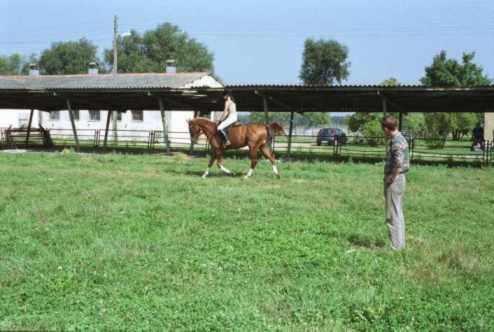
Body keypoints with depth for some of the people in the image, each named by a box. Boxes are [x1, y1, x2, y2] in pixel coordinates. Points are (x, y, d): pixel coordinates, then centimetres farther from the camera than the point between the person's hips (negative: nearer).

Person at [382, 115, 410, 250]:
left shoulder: (396, 141, -19)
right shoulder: (401, 138, 13)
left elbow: (398, 163, -30)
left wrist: (391, 178, -19)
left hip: (394, 180, -10)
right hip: (400, 178, 10)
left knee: (393, 214, -4)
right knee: (398, 212, 17)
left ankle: (396, 246, 0)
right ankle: (400, 243, 25)